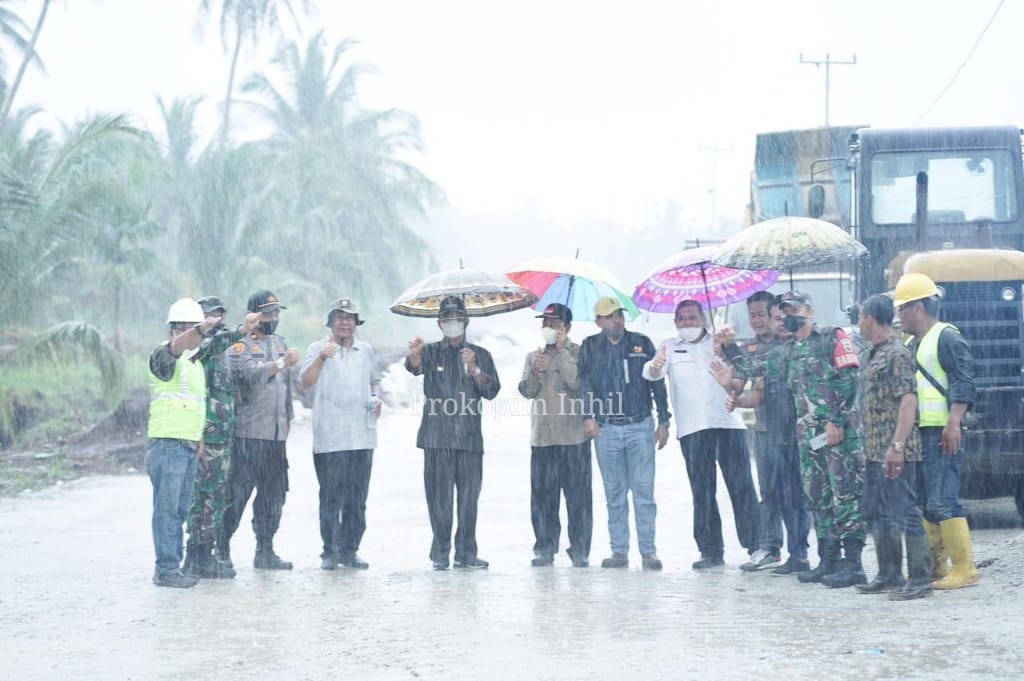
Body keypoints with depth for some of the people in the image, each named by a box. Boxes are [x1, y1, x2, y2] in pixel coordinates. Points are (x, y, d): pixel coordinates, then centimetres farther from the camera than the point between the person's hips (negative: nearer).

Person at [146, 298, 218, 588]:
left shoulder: (196, 365, 20)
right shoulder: (164, 357, -7)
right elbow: (175, 347, -32)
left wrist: (199, 440, 17)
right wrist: (200, 330, -49)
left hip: (189, 446, 9)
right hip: (168, 443, -9)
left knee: (180, 509, 11)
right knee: (167, 508, -8)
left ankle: (172, 565, 17)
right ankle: (166, 569, -7)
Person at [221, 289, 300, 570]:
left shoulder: (279, 343, 18)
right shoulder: (241, 345, -5)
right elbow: (250, 374, -22)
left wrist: (287, 418, 20)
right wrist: (282, 363, -30)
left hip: (276, 433, 7)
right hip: (248, 432, -7)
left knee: (273, 494, 8)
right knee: (237, 492, -8)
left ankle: (265, 552, 14)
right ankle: (222, 547, -2)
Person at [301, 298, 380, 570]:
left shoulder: (366, 351, 15)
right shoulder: (318, 349, 1)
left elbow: (375, 380, 28)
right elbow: (306, 382, -11)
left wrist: (376, 398, 8)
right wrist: (321, 358, -25)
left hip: (362, 435, 4)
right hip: (330, 437, -4)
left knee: (357, 497, 6)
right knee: (331, 496, -4)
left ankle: (350, 550, 13)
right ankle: (330, 551, 3)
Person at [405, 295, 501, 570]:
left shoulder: (480, 355, 14)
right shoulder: (431, 352, 9)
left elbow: (492, 391, 6)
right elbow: (415, 367, -13)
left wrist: (474, 369, -10)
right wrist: (414, 354, -37)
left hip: (470, 437, 2)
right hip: (437, 437, -2)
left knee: (469, 496, 2)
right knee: (439, 496, -4)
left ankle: (466, 553, 10)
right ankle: (440, 553, 1)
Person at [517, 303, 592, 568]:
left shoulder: (579, 353, 4)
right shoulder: (534, 356, 16)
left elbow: (576, 383, -11)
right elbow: (527, 391, 7)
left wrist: (562, 350, -8)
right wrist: (537, 371, -12)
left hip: (574, 436, -4)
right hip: (542, 436, 4)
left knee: (578, 494, -3)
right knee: (542, 494, 3)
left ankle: (580, 550, 1)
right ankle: (545, 548, 10)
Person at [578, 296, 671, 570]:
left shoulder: (642, 343, 7)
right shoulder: (590, 347, 8)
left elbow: (657, 383, 9)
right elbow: (584, 383, 2)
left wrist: (663, 421, 5)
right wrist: (588, 417, -10)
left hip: (640, 426, -1)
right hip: (606, 429, 1)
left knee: (644, 492, -3)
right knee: (614, 494, 4)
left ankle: (648, 551, -1)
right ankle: (619, 551, 8)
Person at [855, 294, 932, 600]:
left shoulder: (897, 353, -14)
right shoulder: (876, 354, 16)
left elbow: (908, 400, -21)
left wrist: (897, 445, -28)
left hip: (895, 451, -10)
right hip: (875, 449, 10)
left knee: (905, 511, -7)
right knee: (877, 512, 15)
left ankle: (921, 579, -1)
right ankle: (889, 575, 23)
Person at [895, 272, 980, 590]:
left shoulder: (946, 338, -7)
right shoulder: (911, 344, 20)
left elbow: (964, 383, -15)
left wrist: (953, 423, -24)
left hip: (941, 433, -9)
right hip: (915, 433, 9)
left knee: (943, 501, -12)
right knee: (923, 502, 10)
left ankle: (965, 568, -9)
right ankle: (935, 566, 15)